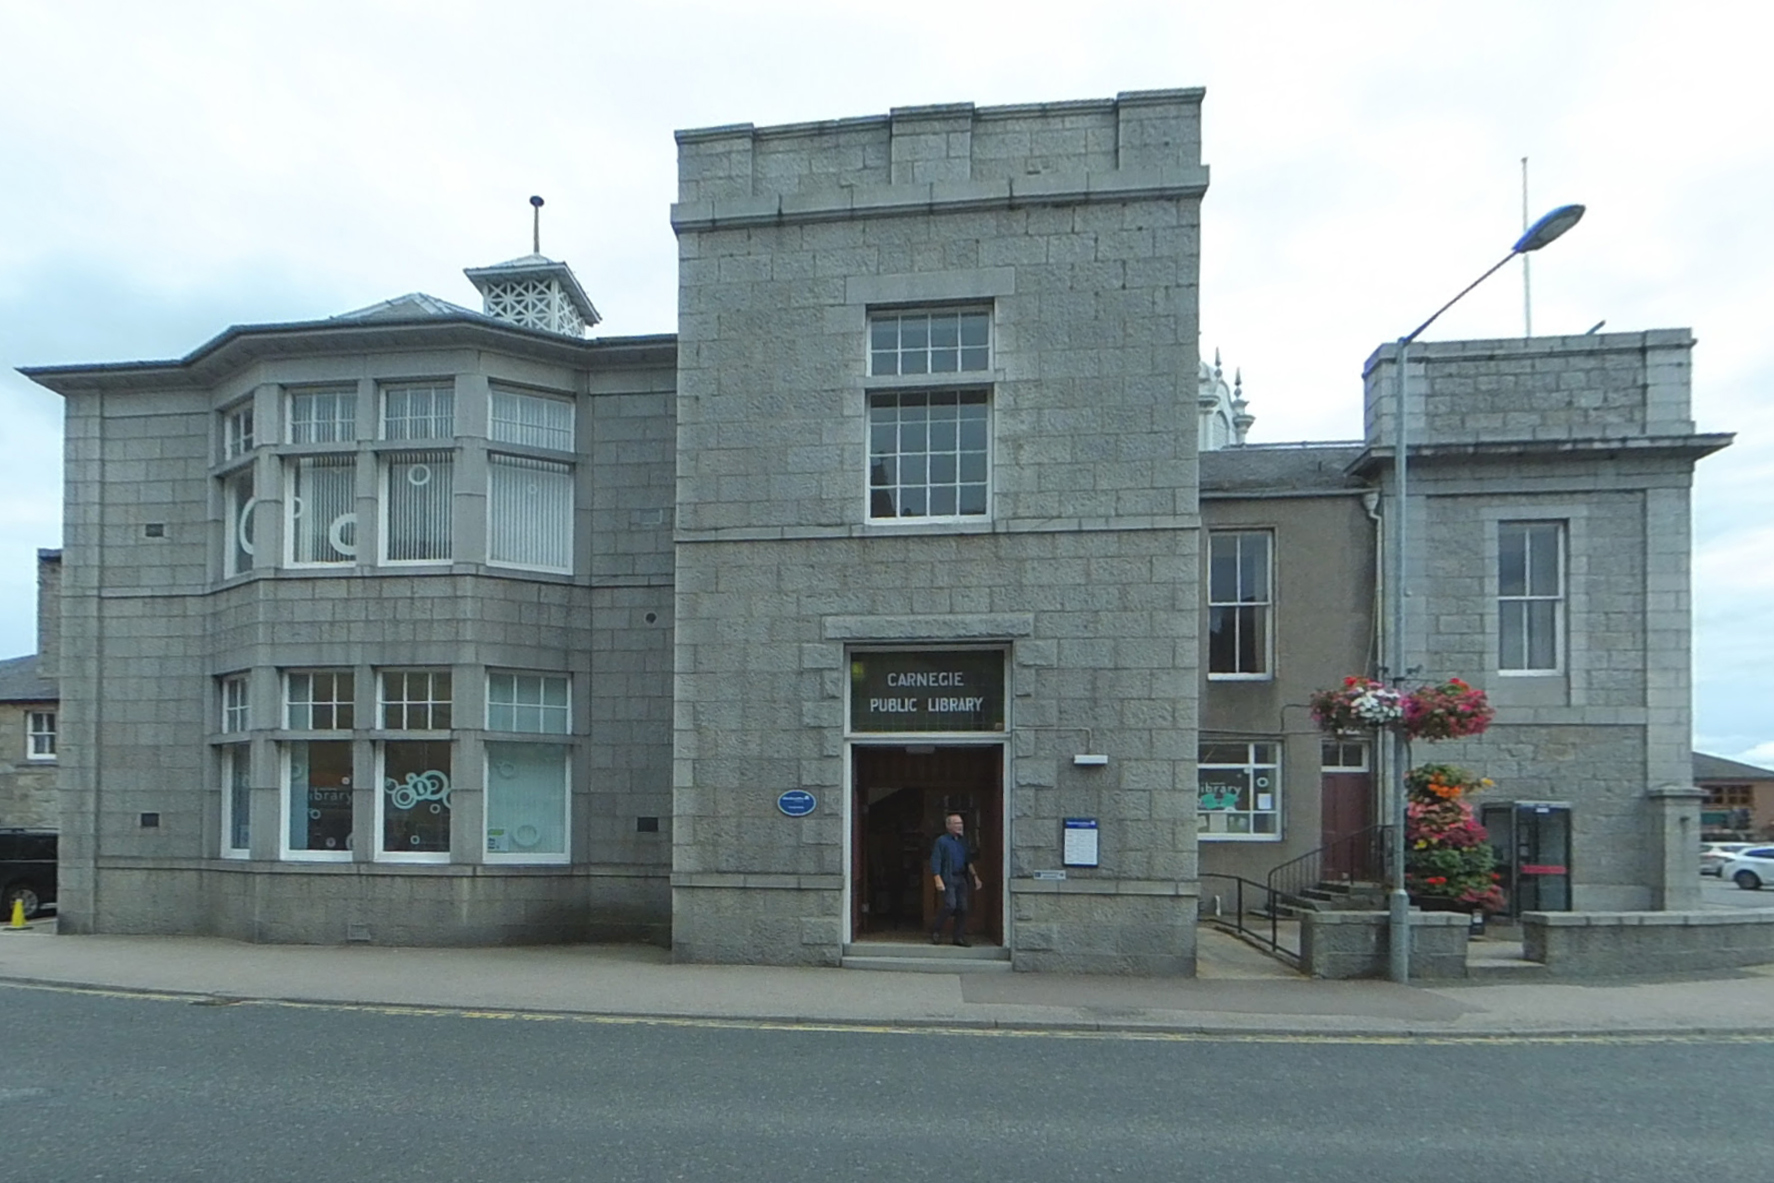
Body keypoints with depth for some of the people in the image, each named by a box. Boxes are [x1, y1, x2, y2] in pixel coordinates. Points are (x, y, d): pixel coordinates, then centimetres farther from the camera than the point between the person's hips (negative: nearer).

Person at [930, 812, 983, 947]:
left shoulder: (963, 841, 16)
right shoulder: (942, 841, -3)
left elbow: (968, 861, 23)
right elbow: (935, 862, -8)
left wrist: (975, 877, 16)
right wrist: (938, 881, -17)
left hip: (961, 878, 6)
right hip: (948, 878, -6)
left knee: (963, 908, 2)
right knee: (950, 905, -18)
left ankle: (960, 937, 11)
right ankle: (936, 933, -2)